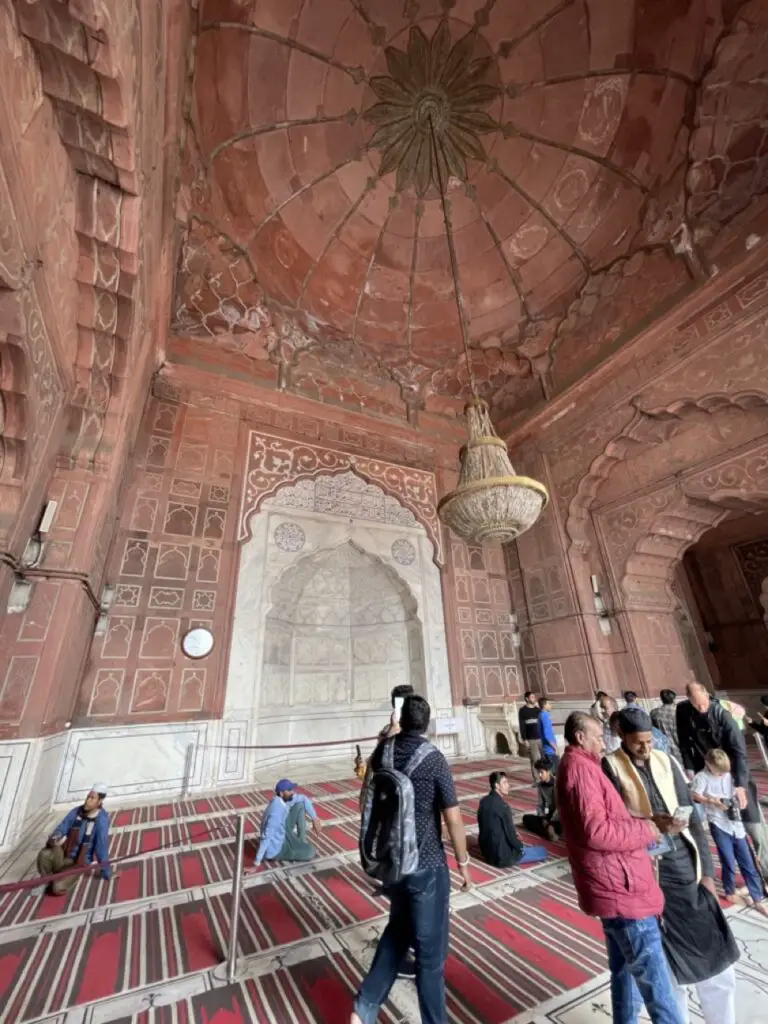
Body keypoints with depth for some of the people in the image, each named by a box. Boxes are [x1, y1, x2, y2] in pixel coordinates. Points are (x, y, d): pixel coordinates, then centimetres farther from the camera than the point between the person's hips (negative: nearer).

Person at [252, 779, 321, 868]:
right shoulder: (276, 812, -34)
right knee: (311, 852, -17)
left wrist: (314, 819, 1)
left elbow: (304, 799, 6)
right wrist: (257, 863, -33)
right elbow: (265, 837, -35)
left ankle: (301, 840, 12)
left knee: (300, 805, 0)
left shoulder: (285, 798, -8)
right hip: (275, 850, -8)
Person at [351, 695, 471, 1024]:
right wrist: (463, 863, -1)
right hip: (427, 866, -5)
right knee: (430, 949, 14)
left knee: (398, 930, 27)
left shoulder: (384, 751, -8)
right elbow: (453, 818, -16)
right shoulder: (434, 759, -21)